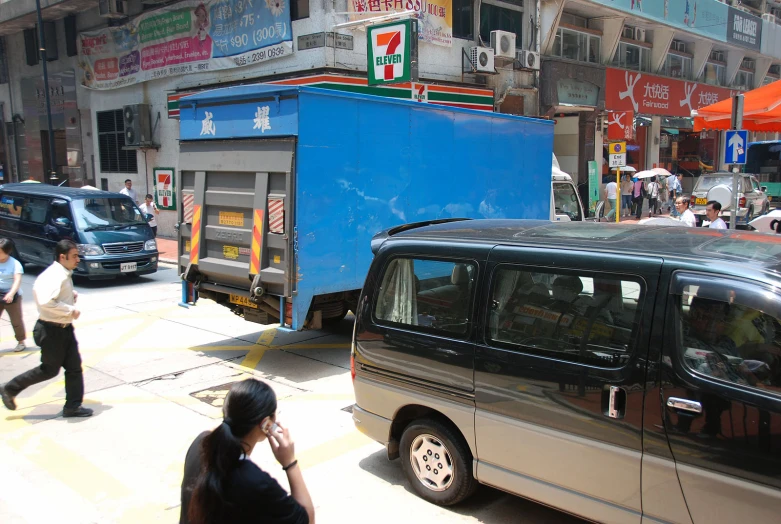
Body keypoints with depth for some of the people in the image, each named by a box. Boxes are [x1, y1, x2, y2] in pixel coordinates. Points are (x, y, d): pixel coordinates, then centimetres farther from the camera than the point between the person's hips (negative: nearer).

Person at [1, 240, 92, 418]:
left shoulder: (64, 274, 8)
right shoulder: (54, 276, -23)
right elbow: (46, 301, -36)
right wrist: (71, 310, -27)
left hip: (65, 328, 9)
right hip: (51, 330, -9)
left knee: (74, 367, 8)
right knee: (50, 370, 5)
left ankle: (73, 406, 16)